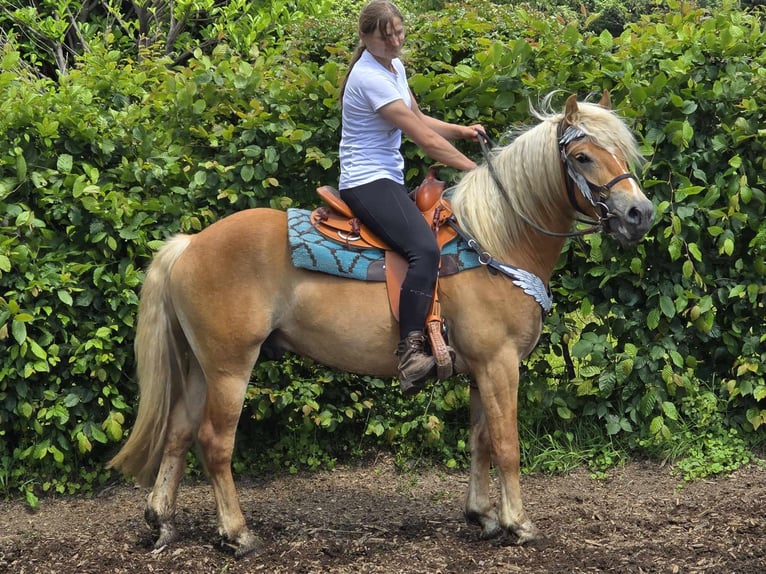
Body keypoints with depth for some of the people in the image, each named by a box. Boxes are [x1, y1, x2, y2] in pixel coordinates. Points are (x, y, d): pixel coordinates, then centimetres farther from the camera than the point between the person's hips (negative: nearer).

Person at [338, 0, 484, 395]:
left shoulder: (394, 66, 12)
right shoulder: (370, 78, -18)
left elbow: (420, 120, 22)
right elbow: (426, 140, -17)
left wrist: (461, 130, 3)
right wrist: (478, 170, -11)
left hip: (389, 182, 11)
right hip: (367, 183, -11)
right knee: (425, 249, -32)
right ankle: (411, 352, -40)